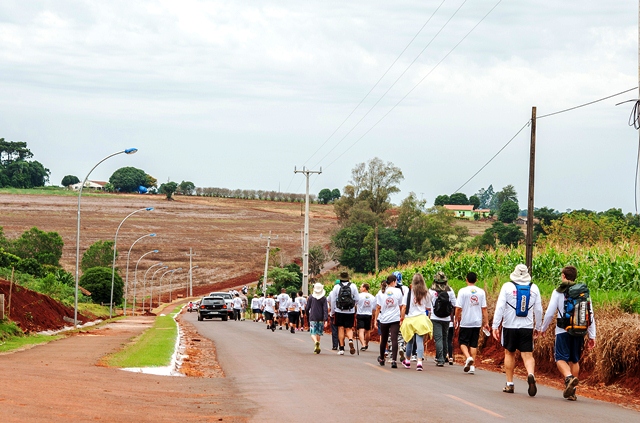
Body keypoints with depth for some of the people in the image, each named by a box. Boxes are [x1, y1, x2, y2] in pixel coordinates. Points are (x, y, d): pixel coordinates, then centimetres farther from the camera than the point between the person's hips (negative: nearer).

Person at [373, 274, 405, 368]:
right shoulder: (398, 291, -1)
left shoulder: (381, 292, 3)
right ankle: (393, 360, -22)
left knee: (383, 340, 16)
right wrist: (402, 317, 14)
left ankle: (381, 359, 34)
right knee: (394, 339, -9)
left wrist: (376, 320, 6)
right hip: (395, 319, -2)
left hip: (383, 319, 2)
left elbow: (378, 308, 2)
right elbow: (401, 306, 4)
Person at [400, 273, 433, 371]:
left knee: (410, 341, 15)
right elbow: (428, 307, 9)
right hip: (421, 318, 0)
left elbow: (404, 306, -5)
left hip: (410, 319, 0)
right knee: (420, 341, -5)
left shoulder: (409, 292, -4)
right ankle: (419, 362, -19)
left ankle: (407, 361, 32)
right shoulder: (425, 293, 1)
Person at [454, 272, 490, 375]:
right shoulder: (481, 292, 2)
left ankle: (468, 357, -18)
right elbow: (484, 308, 2)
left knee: (463, 342, 8)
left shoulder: (463, 291, -9)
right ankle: (472, 366, 8)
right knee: (474, 344, 10)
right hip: (477, 323, 3)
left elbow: (458, 308, -10)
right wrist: (486, 322, 7)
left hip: (465, 323, -3)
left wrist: (456, 320, 3)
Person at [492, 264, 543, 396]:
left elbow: (500, 307, -7)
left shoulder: (507, 287, -3)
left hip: (510, 326, -1)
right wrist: (538, 328, 19)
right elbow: (538, 310, 8)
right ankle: (531, 374, -29)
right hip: (527, 327, 1)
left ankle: (509, 384, 17)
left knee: (509, 353, 14)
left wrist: (495, 326, -4)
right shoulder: (534, 288, 4)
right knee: (528, 355, 1)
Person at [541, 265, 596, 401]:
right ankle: (571, 392, 14)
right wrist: (592, 336, 11)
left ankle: (569, 377, -31)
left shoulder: (558, 292, -3)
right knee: (574, 360, 13)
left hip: (563, 330, -4)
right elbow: (591, 316, 7)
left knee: (561, 358, -1)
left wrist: (543, 328, 12)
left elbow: (550, 313, -4)